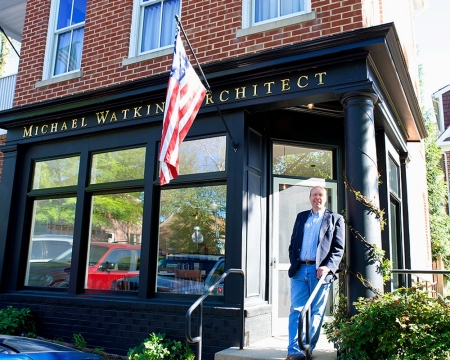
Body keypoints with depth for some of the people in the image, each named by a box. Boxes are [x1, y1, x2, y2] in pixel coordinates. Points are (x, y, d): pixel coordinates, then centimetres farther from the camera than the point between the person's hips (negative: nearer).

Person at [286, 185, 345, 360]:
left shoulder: (335, 219, 7)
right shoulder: (301, 217, 17)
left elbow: (339, 248, -1)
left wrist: (328, 267, -14)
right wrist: (294, 263, 3)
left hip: (320, 271, -2)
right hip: (299, 270, 3)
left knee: (316, 312, 4)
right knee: (296, 311, -1)